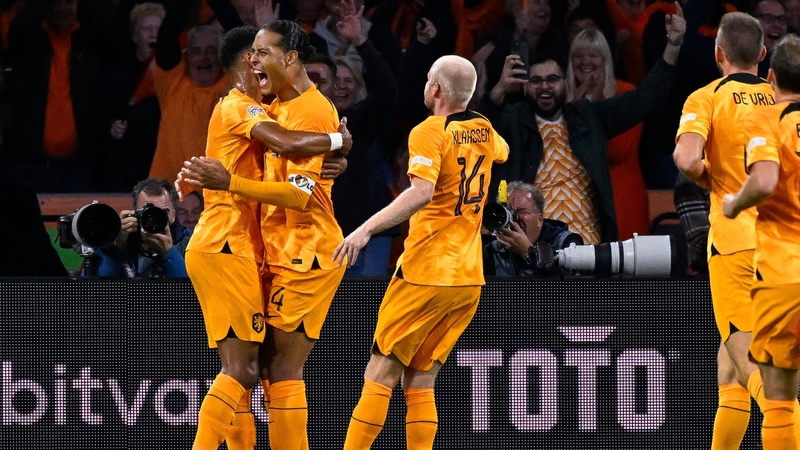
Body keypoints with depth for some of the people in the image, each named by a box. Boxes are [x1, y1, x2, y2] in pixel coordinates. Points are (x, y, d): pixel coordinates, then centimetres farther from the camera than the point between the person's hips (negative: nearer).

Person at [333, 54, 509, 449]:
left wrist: (366, 229, -32)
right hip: (469, 279, 7)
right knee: (420, 383, 8)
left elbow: (421, 193, -27)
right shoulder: (484, 131, 10)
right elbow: (501, 152, 36)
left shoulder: (430, 132, -11)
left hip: (425, 275, -7)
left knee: (379, 376, -3)